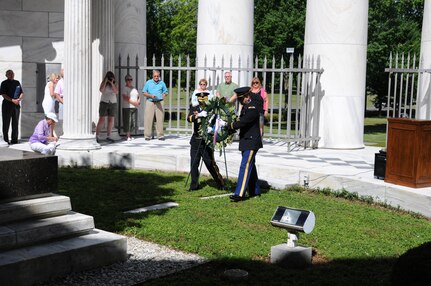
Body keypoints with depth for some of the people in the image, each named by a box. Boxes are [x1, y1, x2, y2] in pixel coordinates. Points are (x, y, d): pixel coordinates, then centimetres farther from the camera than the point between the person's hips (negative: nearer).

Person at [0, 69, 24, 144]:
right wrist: (13, 100, -17)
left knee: (15, 123, 5)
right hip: (7, 105, -4)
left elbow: (22, 93, 15)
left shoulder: (17, 82, 13)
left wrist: (19, 99, -6)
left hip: (17, 105, 4)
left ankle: (14, 139, 11)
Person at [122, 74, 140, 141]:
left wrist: (139, 101, 2)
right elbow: (125, 98, -14)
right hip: (127, 107, -7)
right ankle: (128, 136, -7)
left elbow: (138, 96, 25)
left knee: (133, 122, 6)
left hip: (134, 108, 7)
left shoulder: (134, 89, 21)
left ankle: (129, 135, 15)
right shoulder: (125, 88, -3)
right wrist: (133, 102, -18)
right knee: (127, 122, -9)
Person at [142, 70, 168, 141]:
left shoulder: (162, 83, 11)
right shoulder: (148, 82, 8)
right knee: (148, 119, -5)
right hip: (150, 102, -1)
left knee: (160, 119, -1)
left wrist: (163, 96, -6)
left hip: (159, 102, 1)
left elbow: (165, 92, 16)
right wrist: (151, 96, -10)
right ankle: (147, 135, -1)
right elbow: (144, 92, 6)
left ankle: (160, 135, 4)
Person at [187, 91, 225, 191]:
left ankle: (220, 184, 11)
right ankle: (194, 185, 18)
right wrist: (198, 115, -32)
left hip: (207, 141, -3)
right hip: (196, 141, 3)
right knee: (194, 163, 6)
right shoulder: (194, 108, 5)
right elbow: (189, 118, -14)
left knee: (210, 163, -2)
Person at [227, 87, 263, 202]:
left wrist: (230, 125, -12)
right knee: (250, 166, 16)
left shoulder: (253, 108, -18)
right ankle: (255, 191, 28)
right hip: (246, 141, 10)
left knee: (245, 166, -14)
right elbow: (241, 122, 15)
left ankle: (240, 194, -17)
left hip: (252, 142, -10)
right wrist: (231, 133, 2)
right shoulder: (245, 107, 13)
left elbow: (243, 122, -25)